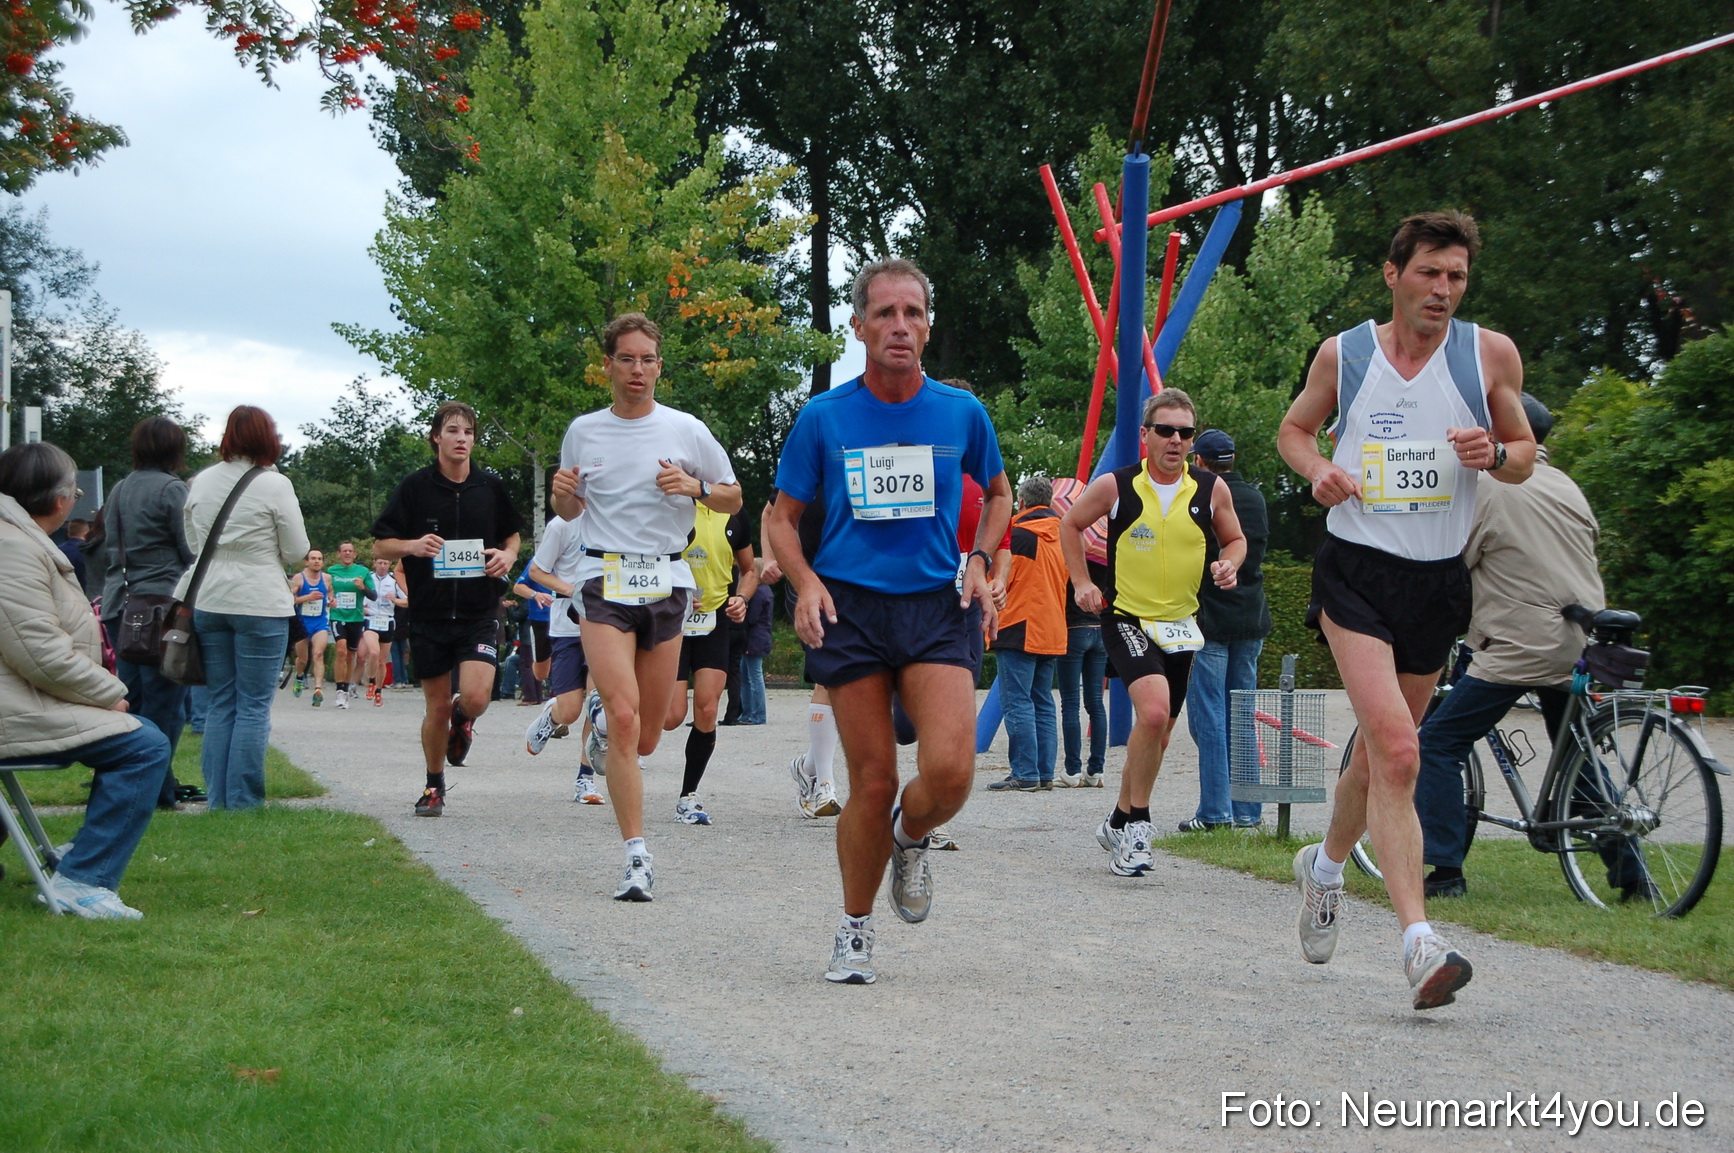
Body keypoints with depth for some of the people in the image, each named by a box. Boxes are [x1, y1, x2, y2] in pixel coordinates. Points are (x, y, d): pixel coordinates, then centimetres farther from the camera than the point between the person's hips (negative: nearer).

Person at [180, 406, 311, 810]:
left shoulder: (201, 482, 6)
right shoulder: (275, 485, -8)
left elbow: (192, 544, 15)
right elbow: (296, 550, -3)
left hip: (208, 603, 5)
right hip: (260, 604, -5)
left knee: (220, 702, 11)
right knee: (254, 705, 0)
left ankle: (217, 799, 9)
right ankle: (243, 801, -2)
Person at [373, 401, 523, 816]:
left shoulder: (491, 486, 4)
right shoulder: (415, 486, -1)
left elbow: (511, 534, 20)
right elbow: (380, 545, 2)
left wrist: (508, 555, -2)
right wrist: (412, 546, -19)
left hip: (480, 613, 0)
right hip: (429, 614, 0)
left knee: (476, 697, -18)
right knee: (438, 708, 5)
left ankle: (463, 720, 20)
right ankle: (434, 785, 27)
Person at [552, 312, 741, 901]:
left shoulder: (686, 430, 3)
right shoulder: (583, 432, 7)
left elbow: (733, 498, 10)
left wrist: (695, 487, -10)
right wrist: (562, 493, -5)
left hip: (666, 581, 1)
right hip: (604, 580, -1)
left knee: (645, 737, 6)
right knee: (624, 717, -18)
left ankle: (602, 714, 44)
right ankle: (637, 856, -15)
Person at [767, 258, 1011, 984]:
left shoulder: (962, 412, 4)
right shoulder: (824, 418, 0)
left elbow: (997, 494, 21)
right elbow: (783, 518, 9)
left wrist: (979, 560, 4)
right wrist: (806, 581, -9)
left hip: (937, 605, 1)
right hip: (852, 606, -1)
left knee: (949, 771, -17)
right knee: (873, 783, -1)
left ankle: (911, 840, 19)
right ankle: (855, 931, 20)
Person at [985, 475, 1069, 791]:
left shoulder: (1017, 534, -9)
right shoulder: (1060, 536, 12)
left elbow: (1001, 580, -9)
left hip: (1020, 631, -7)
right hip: (1052, 632, 7)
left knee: (1017, 702, -7)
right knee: (1043, 703, 11)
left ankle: (1025, 774, -12)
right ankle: (1045, 773, 9)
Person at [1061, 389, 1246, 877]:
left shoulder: (1211, 490, -2)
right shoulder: (1115, 486, -8)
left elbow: (1235, 539, 15)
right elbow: (1070, 524, 9)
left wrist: (1228, 564, -6)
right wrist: (1083, 582, 2)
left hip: (1181, 624, 4)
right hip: (1127, 618, -4)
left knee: (1159, 731, 13)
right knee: (1153, 711, -26)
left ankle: (1120, 822, 34)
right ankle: (1137, 823, -13)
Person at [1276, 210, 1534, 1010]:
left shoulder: (1490, 355, 1)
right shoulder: (1342, 353, 1)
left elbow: (1525, 454, 11)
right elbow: (1295, 428, 17)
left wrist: (1495, 455, -13)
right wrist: (1317, 469, -5)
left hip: (1438, 580, 3)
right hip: (1355, 573, -3)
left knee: (1380, 753, 16)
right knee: (1397, 752, -20)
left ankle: (1326, 865, 46)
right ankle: (1420, 943, -25)